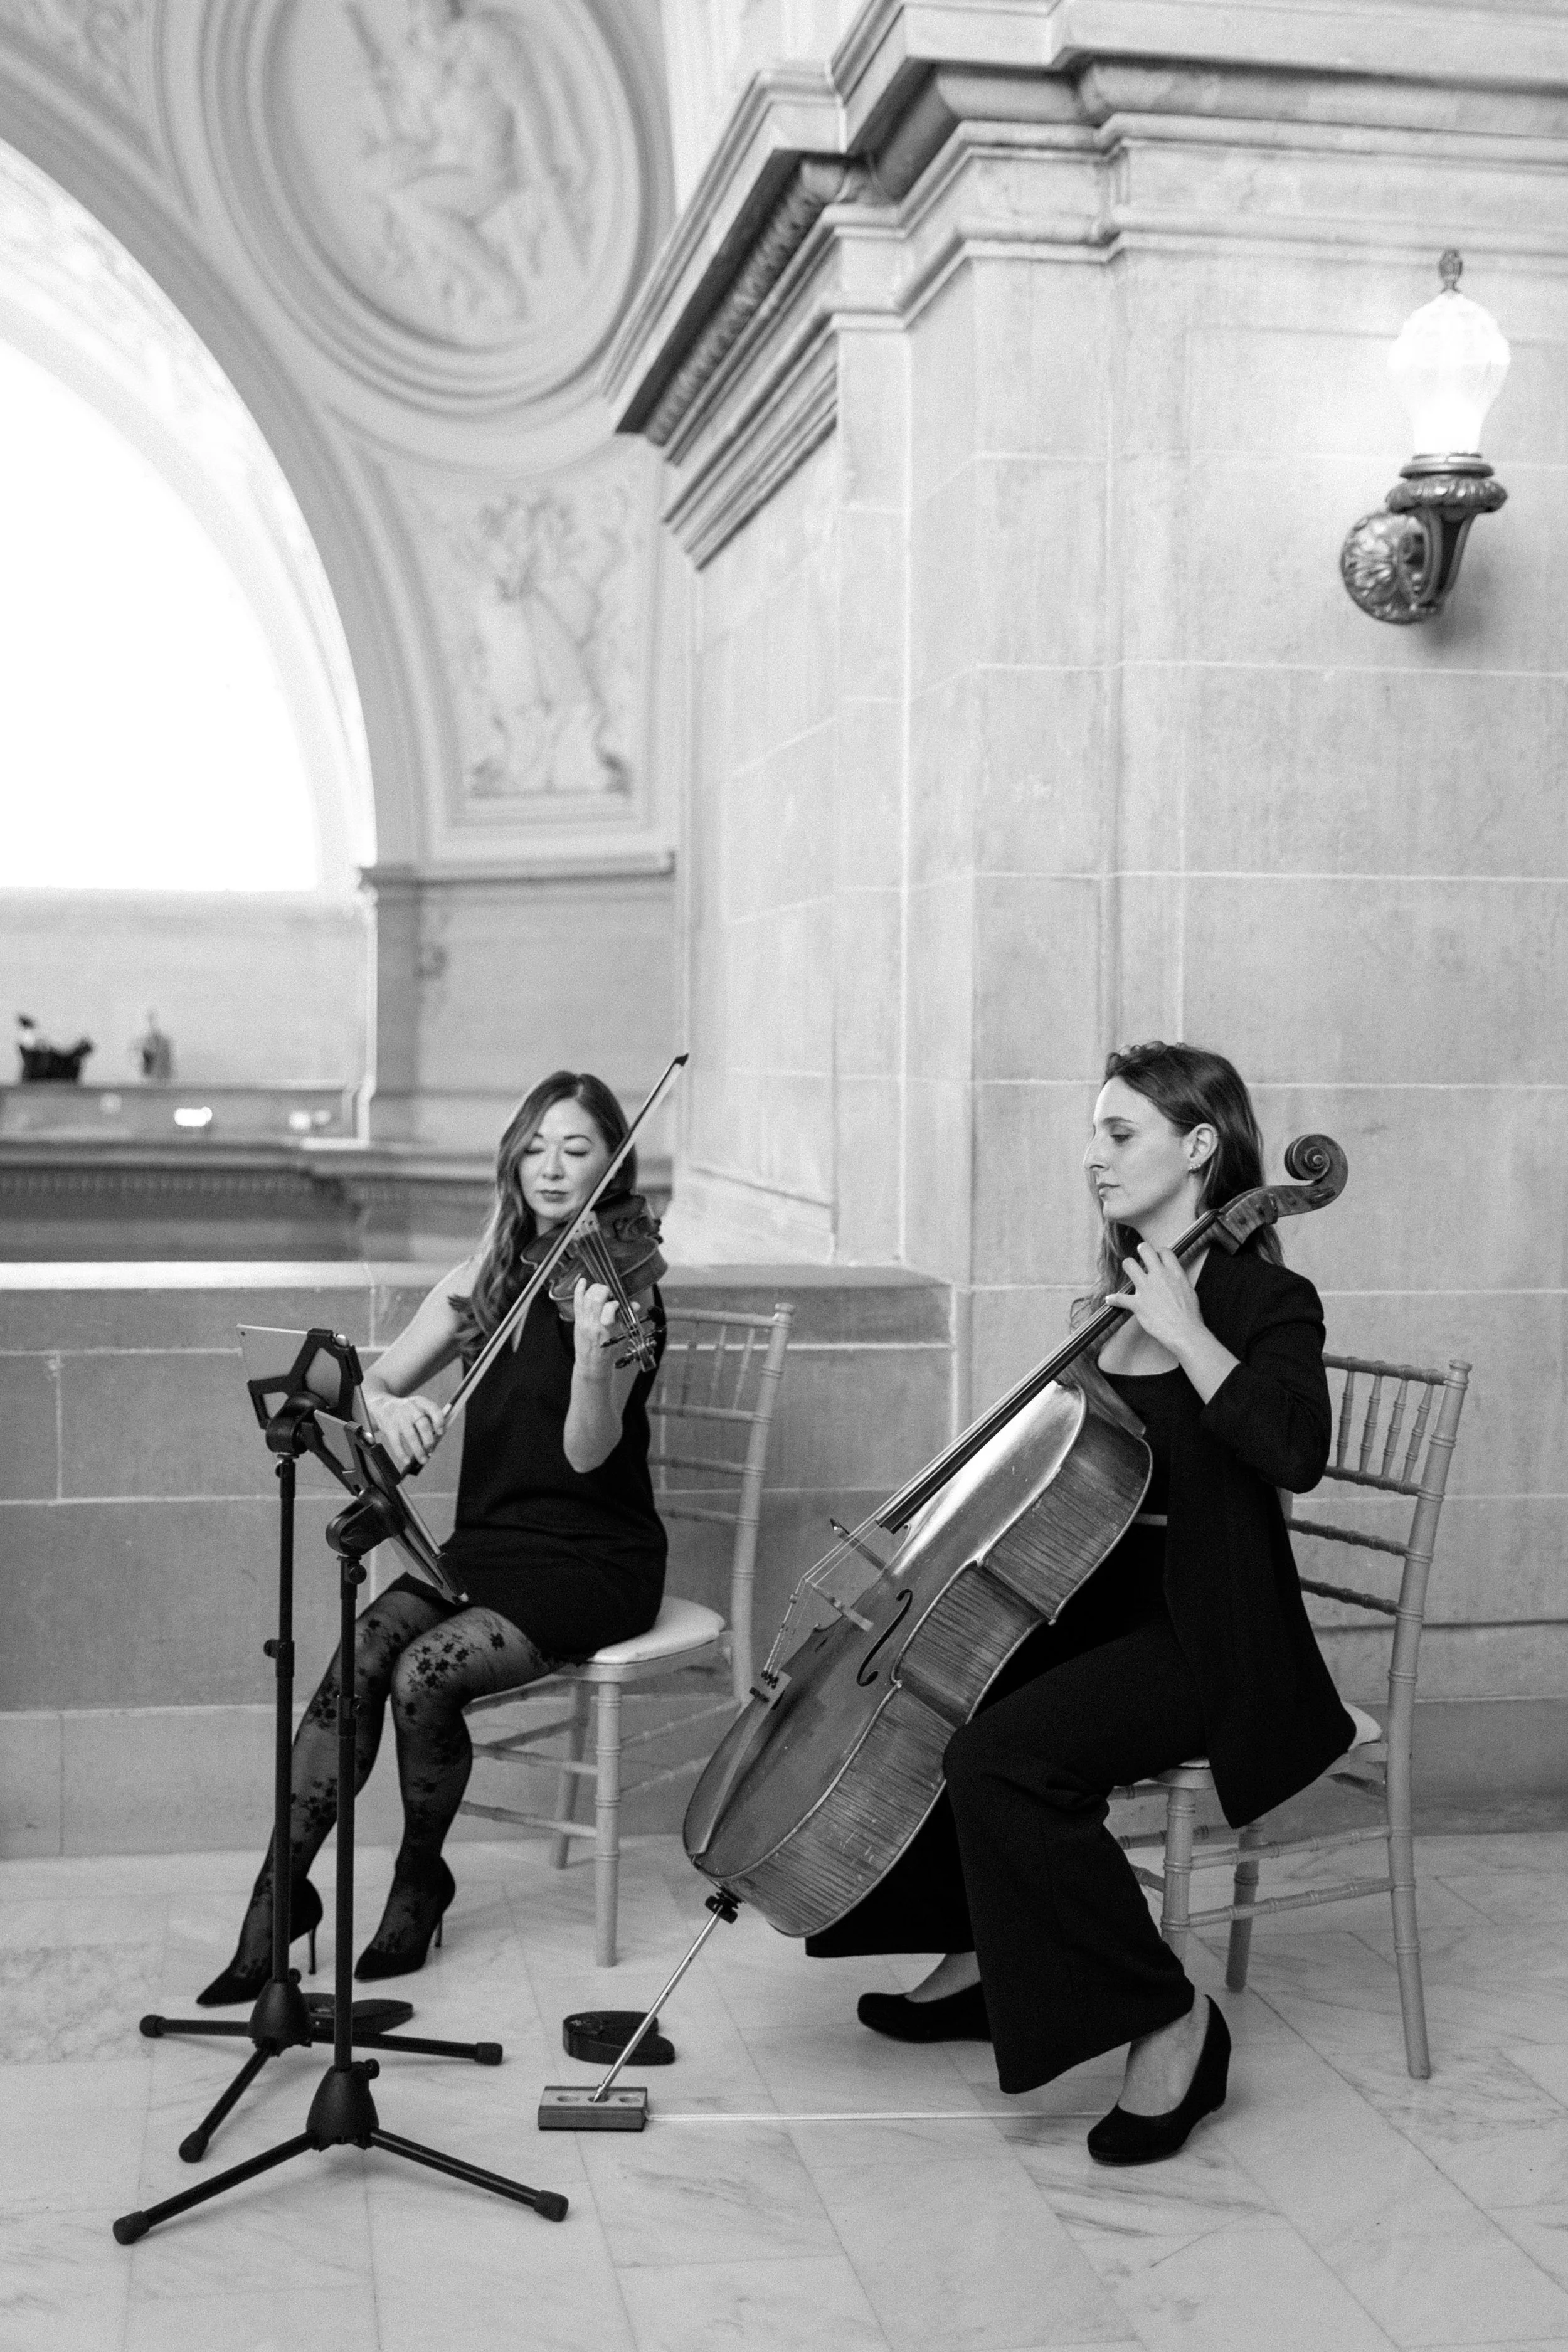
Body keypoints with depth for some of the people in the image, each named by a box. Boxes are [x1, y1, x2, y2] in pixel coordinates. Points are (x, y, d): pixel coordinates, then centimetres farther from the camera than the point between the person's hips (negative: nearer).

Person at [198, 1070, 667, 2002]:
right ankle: (279, 1894, -14)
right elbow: (371, 1384, 8)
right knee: (358, 1661, -22)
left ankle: (420, 1880, -1)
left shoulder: (620, 1283, -8)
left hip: (594, 1561, -5)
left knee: (423, 1675, -26)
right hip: (488, 1542, 5)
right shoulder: (486, 1279, 9)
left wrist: (594, 1355, -38)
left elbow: (587, 1452, -19)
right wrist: (390, 1406, -17)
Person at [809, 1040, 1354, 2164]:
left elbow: (1294, 1451, -32)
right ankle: (978, 1959, 16)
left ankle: (1171, 2019, -15)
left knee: (999, 1755, -28)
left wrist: (1184, 1331, -27)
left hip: (1208, 1645, -9)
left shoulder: (1265, 1303, -12)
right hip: (1101, 1609, 9)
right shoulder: (1117, 1295, 12)